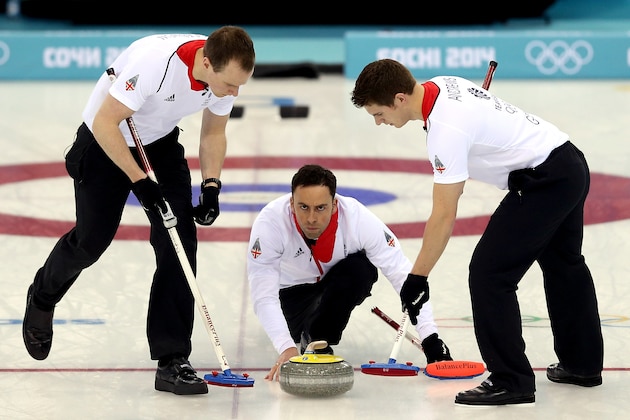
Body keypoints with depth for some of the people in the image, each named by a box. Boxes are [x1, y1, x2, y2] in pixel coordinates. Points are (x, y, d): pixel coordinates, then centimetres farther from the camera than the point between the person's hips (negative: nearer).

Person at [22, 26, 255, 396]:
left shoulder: (228, 73, -19)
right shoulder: (157, 61, -39)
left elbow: (213, 132, 0)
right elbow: (105, 122, -30)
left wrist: (211, 185, -13)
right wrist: (140, 181, -29)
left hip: (161, 142, 5)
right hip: (106, 140, -5)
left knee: (180, 238, -9)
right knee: (92, 239, 6)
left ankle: (172, 360, -6)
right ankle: (42, 299, 41)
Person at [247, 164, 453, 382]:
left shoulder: (358, 218, -33)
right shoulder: (269, 222, -35)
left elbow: (404, 277, -32)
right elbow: (264, 296, -37)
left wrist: (430, 339, -41)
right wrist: (286, 347, -52)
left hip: (340, 284, -1)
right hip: (292, 288, 1)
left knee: (361, 268, -31)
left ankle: (318, 338, -9)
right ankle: (302, 331, 15)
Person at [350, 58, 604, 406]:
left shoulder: (445, 128, -25)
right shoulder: (441, 85, 1)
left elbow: (443, 217, -22)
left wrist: (417, 277, -15)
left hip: (546, 180, -11)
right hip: (570, 164, 11)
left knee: (490, 273, -10)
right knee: (563, 264, 25)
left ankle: (511, 381, -6)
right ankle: (583, 364, 39)